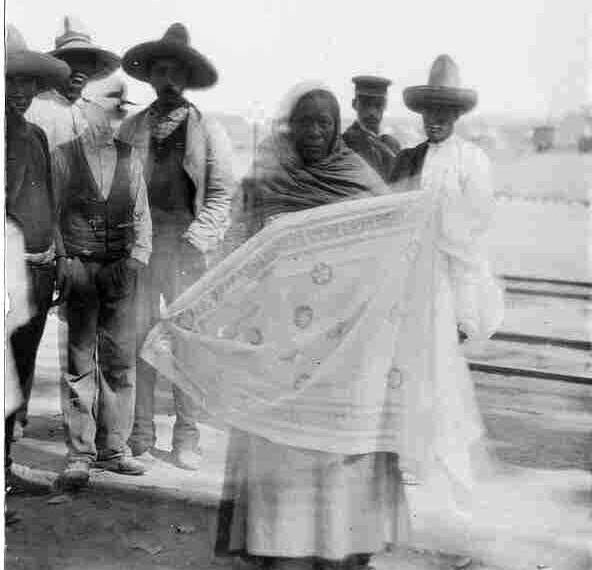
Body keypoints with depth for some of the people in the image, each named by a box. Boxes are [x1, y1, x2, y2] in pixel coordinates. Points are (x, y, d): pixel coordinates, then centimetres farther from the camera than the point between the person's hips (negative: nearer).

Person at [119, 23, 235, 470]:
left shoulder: (208, 131, 8)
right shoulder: (132, 128, 13)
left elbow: (222, 193, 3)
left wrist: (197, 238, -8)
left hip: (189, 248, -1)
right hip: (139, 244, 1)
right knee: (138, 338, 1)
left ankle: (187, 438, 8)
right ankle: (141, 437, 10)